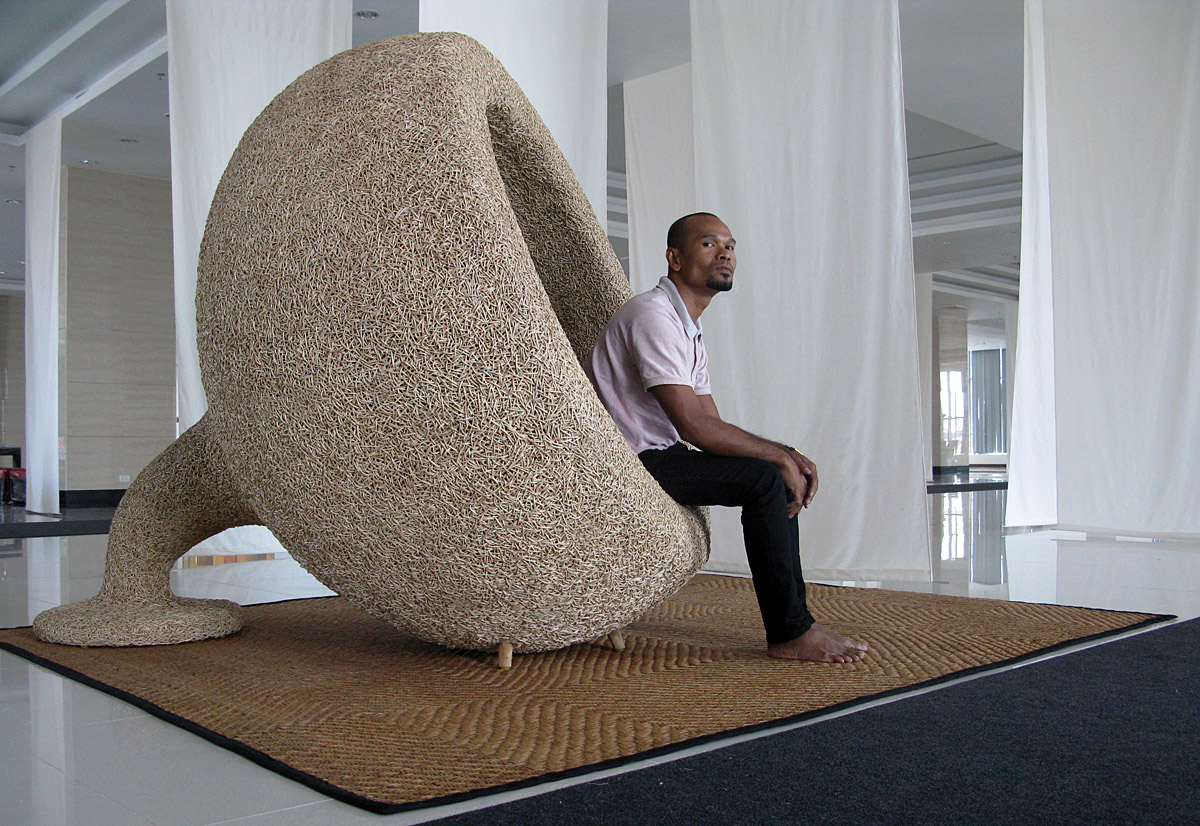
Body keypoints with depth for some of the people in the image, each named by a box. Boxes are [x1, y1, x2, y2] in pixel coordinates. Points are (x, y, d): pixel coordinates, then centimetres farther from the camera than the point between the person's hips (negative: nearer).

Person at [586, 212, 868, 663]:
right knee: (765, 479, -20)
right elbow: (694, 426, -22)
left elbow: (714, 424, 13)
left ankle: (794, 622, 4)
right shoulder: (653, 314, -15)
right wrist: (781, 456, -15)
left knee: (779, 472, 6)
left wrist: (787, 455, -1)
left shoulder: (689, 330, 18)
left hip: (657, 456, 10)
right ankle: (789, 634, -13)